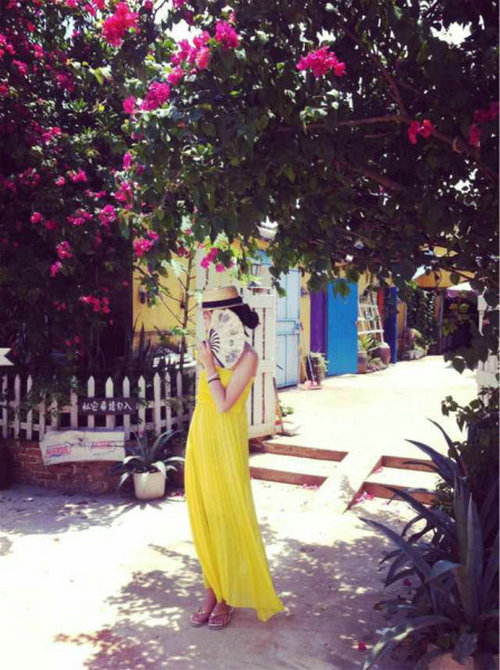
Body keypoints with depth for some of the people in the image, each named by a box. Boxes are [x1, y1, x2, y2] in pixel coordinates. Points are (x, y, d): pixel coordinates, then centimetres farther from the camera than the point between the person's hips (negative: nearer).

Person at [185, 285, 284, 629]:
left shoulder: (246, 356, -13)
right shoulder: (214, 350, 8)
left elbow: (224, 404, -19)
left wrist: (209, 366, -14)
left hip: (225, 445, -7)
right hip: (200, 441, 7)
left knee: (226, 519, 4)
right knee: (203, 519, 12)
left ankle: (227, 597, 20)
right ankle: (212, 592, 26)